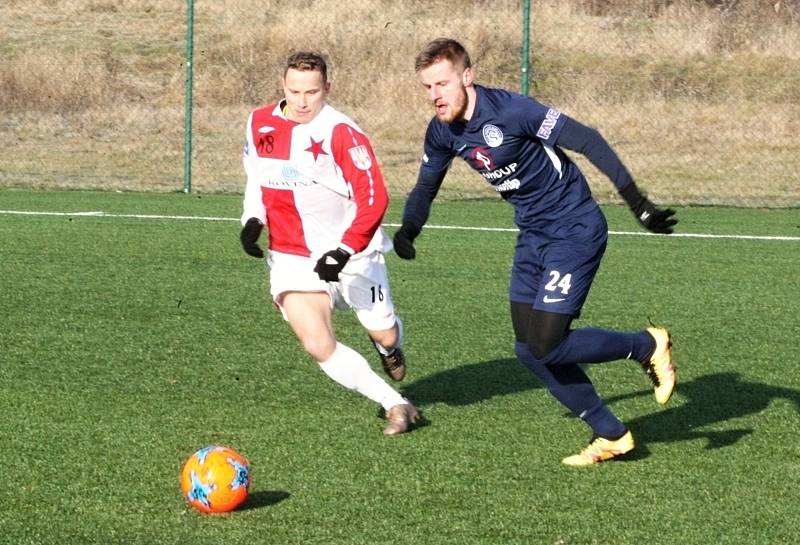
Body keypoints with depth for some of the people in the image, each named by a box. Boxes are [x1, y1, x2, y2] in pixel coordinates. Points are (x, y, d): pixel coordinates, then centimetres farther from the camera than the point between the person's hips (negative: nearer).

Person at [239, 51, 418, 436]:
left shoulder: (341, 133, -19)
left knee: (384, 334, 5)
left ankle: (390, 347, 47)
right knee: (318, 345, -15)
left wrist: (345, 252, -30)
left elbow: (373, 199, -21)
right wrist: (252, 219, 0)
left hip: (350, 254, -3)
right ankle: (395, 405, -3)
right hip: (292, 256, 3)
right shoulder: (259, 123, -1)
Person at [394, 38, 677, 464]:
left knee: (545, 346, -14)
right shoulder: (442, 132, -1)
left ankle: (646, 346, 8)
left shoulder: (510, 111, -24)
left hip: (575, 231, -8)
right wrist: (408, 230, 1)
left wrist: (637, 201, -28)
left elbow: (586, 141, -24)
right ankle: (610, 435, 16)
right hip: (533, 236, 8)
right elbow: (426, 186, 18)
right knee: (529, 349, 4)